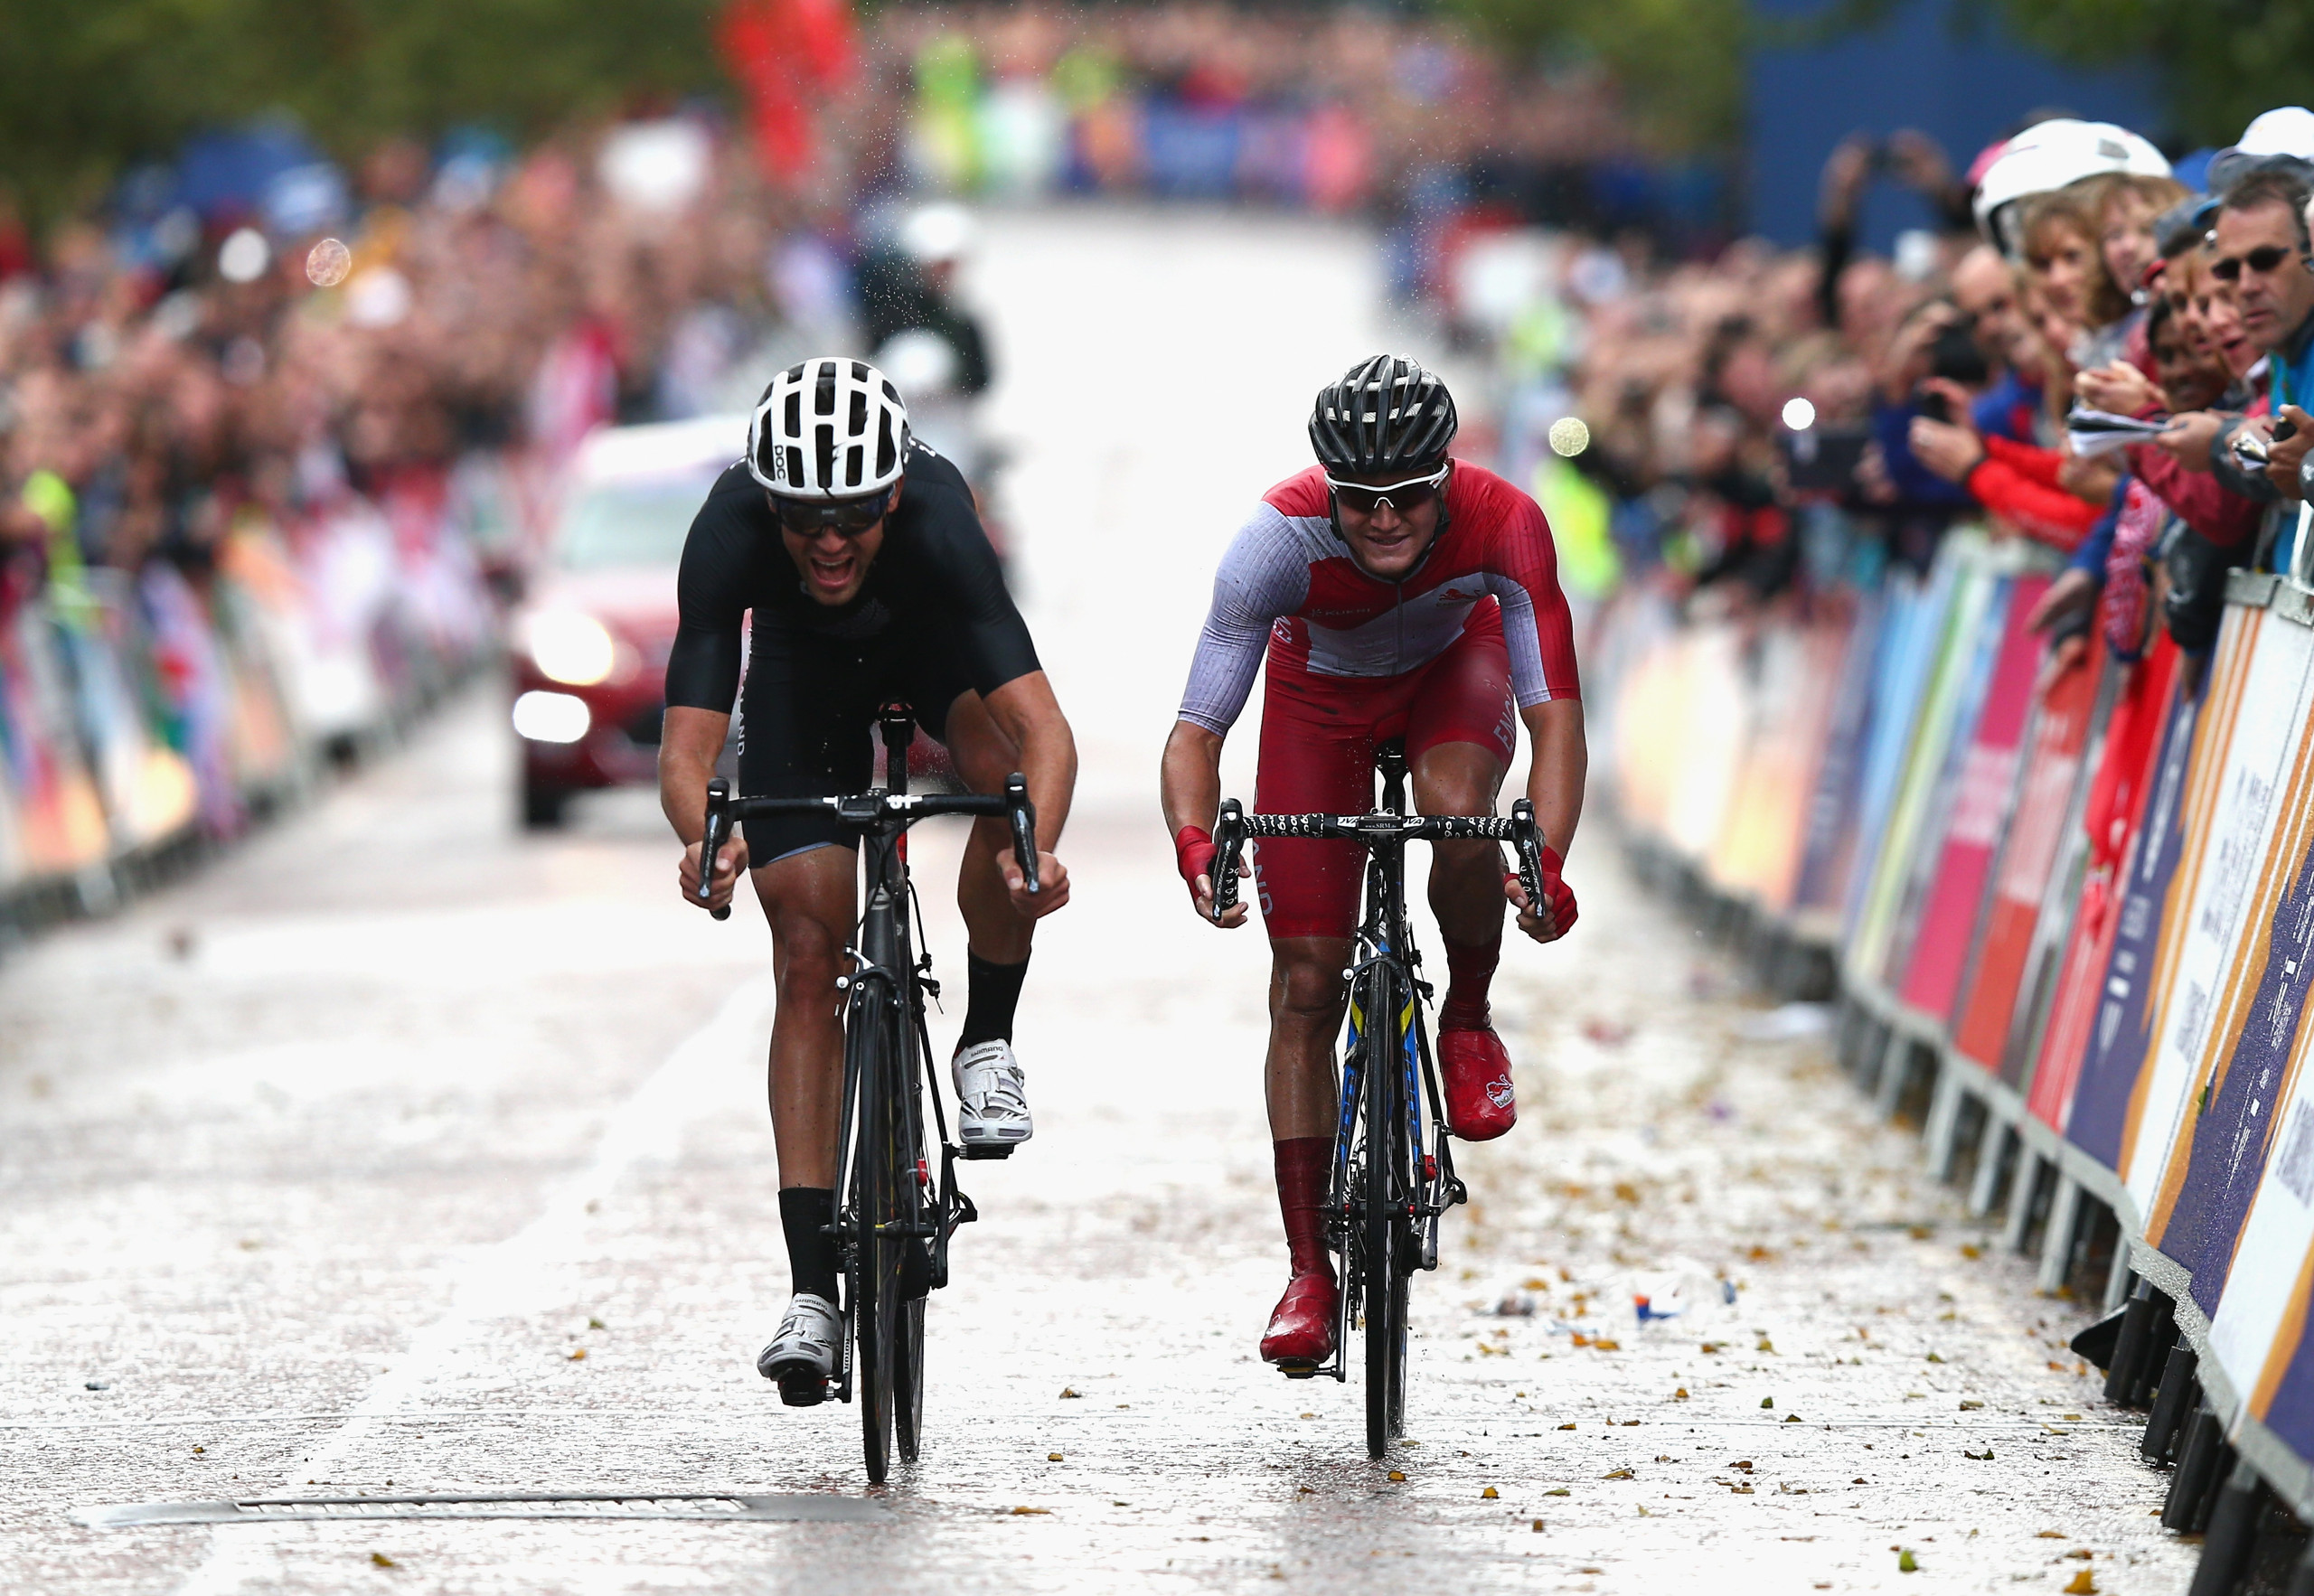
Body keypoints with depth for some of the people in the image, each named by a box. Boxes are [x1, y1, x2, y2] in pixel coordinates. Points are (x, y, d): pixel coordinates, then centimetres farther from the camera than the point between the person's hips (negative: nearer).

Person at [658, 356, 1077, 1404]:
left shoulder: (936, 520, -41)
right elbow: (686, 747, -42)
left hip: (932, 639, -1)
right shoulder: (728, 536, -38)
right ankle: (812, 1288, -8)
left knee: (1002, 760, -34)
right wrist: (705, 843, -63)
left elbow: (1042, 725, -48)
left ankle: (987, 1045, -11)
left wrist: (1037, 846, -67)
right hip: (802, 659, 1)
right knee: (810, 960, -9)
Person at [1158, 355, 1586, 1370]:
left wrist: (1548, 864, -56)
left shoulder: (1503, 526, -36)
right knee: (1306, 983, -7)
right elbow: (1195, 732, -33)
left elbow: (1556, 717, -40)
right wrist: (1194, 844, -53)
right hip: (1321, 687, 0)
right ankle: (1309, 1270, 0)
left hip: (1453, 668, 0)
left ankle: (1468, 1021, -6)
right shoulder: (1280, 536, -36)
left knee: (1456, 805, -36)